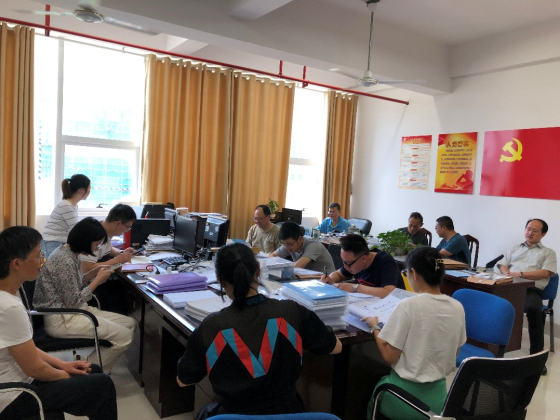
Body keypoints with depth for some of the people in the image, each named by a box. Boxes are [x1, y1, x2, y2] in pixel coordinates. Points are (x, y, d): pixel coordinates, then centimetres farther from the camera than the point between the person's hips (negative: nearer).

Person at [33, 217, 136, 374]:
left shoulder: (69, 253, 8)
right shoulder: (65, 261, -22)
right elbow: (73, 302, -20)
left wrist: (94, 272, 4)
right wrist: (98, 280, -11)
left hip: (72, 311, 10)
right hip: (61, 319, -10)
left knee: (130, 324, 3)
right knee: (124, 336, -18)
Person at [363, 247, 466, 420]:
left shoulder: (408, 306, -23)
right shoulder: (458, 308, -6)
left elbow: (389, 357, -16)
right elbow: (454, 353, 8)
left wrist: (374, 327, -3)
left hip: (405, 396, -5)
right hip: (437, 396, 5)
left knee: (379, 386, 28)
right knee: (385, 383, 31)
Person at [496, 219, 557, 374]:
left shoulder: (548, 253, 20)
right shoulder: (514, 249, 30)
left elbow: (546, 273, 2)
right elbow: (501, 265, 17)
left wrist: (521, 274, -12)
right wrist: (508, 274, -7)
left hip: (532, 290, -2)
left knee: (533, 309, -38)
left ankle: (536, 355, -26)